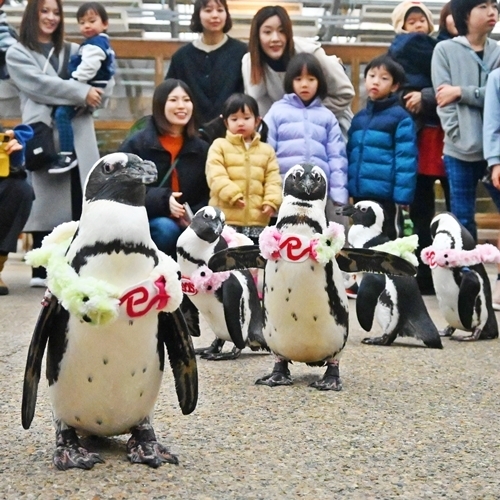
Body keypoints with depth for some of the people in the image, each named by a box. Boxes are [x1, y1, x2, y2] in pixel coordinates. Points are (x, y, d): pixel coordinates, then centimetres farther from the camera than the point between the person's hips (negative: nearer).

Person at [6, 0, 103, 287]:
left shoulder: (74, 51, 20)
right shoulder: (17, 54, 8)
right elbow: (39, 84, -8)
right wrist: (81, 92, -15)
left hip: (78, 133, 3)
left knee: (83, 199, 0)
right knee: (47, 201, -3)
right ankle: (43, 270, 4)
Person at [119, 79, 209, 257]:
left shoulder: (201, 148, 13)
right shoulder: (136, 144, 0)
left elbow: (207, 195, 12)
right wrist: (162, 199, -22)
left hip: (187, 223, 3)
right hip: (144, 220, -3)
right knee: (166, 228, -35)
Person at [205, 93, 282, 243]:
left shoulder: (267, 150, 13)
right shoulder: (219, 146, 3)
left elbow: (273, 179, 7)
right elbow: (216, 176, -9)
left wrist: (271, 201, -9)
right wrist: (233, 195, -21)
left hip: (257, 218, 3)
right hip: (226, 217, -3)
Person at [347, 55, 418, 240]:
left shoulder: (401, 118, -7)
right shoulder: (358, 117, 12)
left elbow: (406, 160, -12)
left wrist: (402, 196, -18)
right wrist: (345, 190, 10)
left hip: (386, 196, -6)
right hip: (360, 195, 6)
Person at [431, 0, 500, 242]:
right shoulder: (445, 50, 5)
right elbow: (443, 98, -3)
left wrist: (462, 92, -11)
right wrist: (460, 137, -12)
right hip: (460, 150, -2)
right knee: (463, 221, 4)